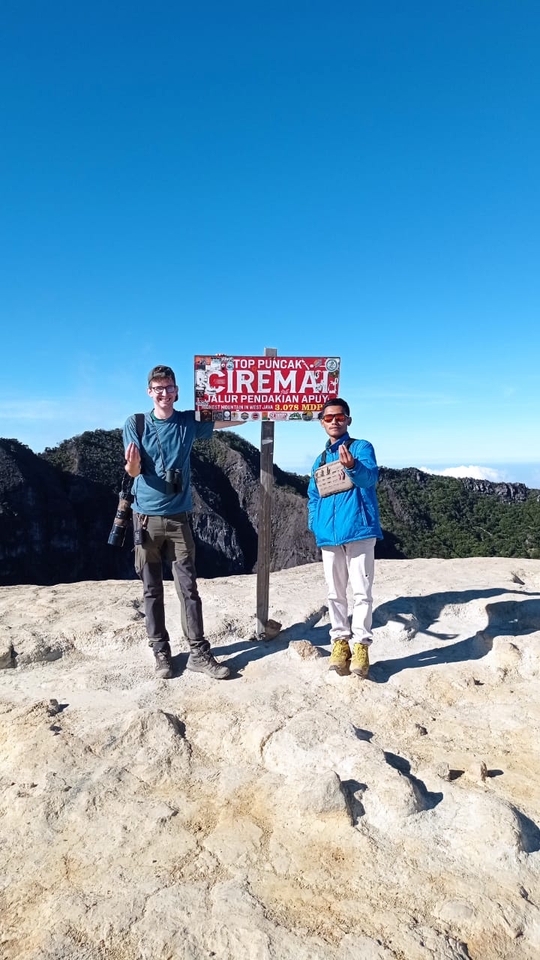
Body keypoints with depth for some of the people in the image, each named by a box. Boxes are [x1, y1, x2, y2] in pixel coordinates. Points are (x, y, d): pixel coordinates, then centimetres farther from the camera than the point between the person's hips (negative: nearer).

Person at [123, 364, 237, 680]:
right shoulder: (136, 423, -1)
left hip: (178, 516, 1)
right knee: (152, 590, 7)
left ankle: (199, 653, 10)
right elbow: (133, 471, -7)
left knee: (188, 587, 2)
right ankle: (161, 653, 18)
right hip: (146, 516, 0)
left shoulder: (189, 421, 3)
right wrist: (132, 464, -29)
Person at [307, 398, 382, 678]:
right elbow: (313, 496, 24)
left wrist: (352, 466, -42)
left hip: (358, 530, -5)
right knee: (335, 593, 11)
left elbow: (370, 477, -20)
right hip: (329, 535, 5)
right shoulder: (320, 459, 16)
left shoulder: (362, 447, 0)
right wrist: (315, 525, 8)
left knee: (361, 591, -1)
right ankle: (340, 642, 23)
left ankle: (361, 646, 9)